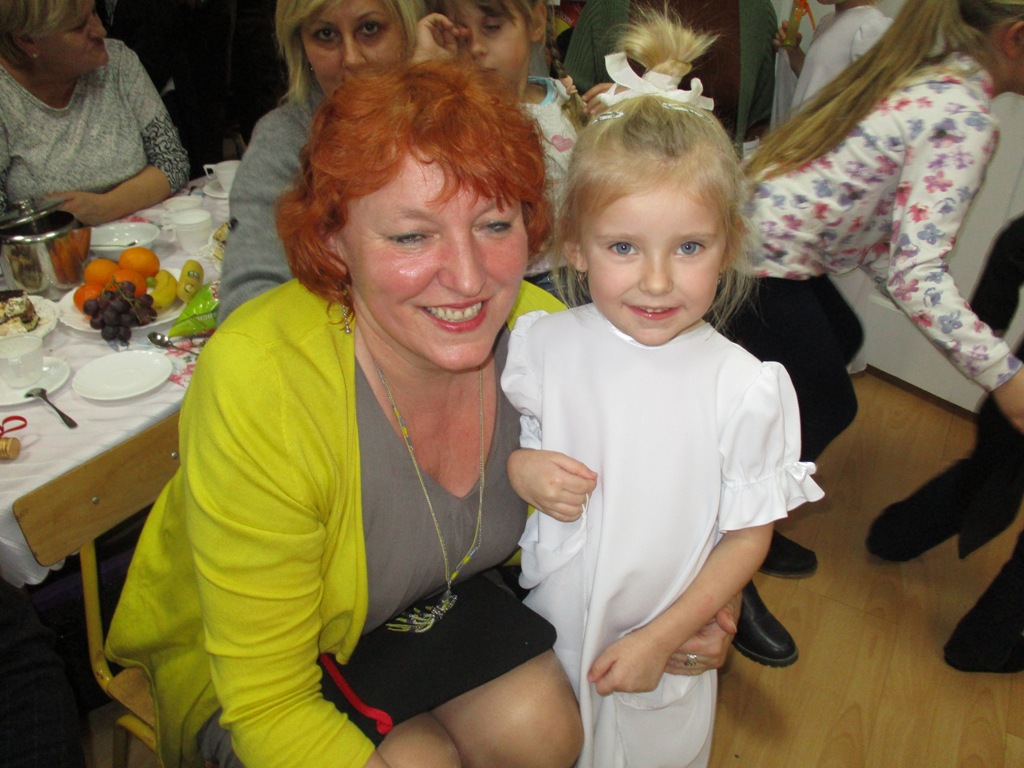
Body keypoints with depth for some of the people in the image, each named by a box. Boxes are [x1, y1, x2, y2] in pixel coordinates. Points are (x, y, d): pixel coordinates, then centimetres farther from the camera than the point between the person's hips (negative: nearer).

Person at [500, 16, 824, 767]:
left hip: (665, 644, -1)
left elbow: (748, 537, -10)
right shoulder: (539, 344, -15)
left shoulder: (746, 389, -21)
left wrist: (662, 637, -12)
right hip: (544, 623, 2)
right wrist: (518, 467, -19)